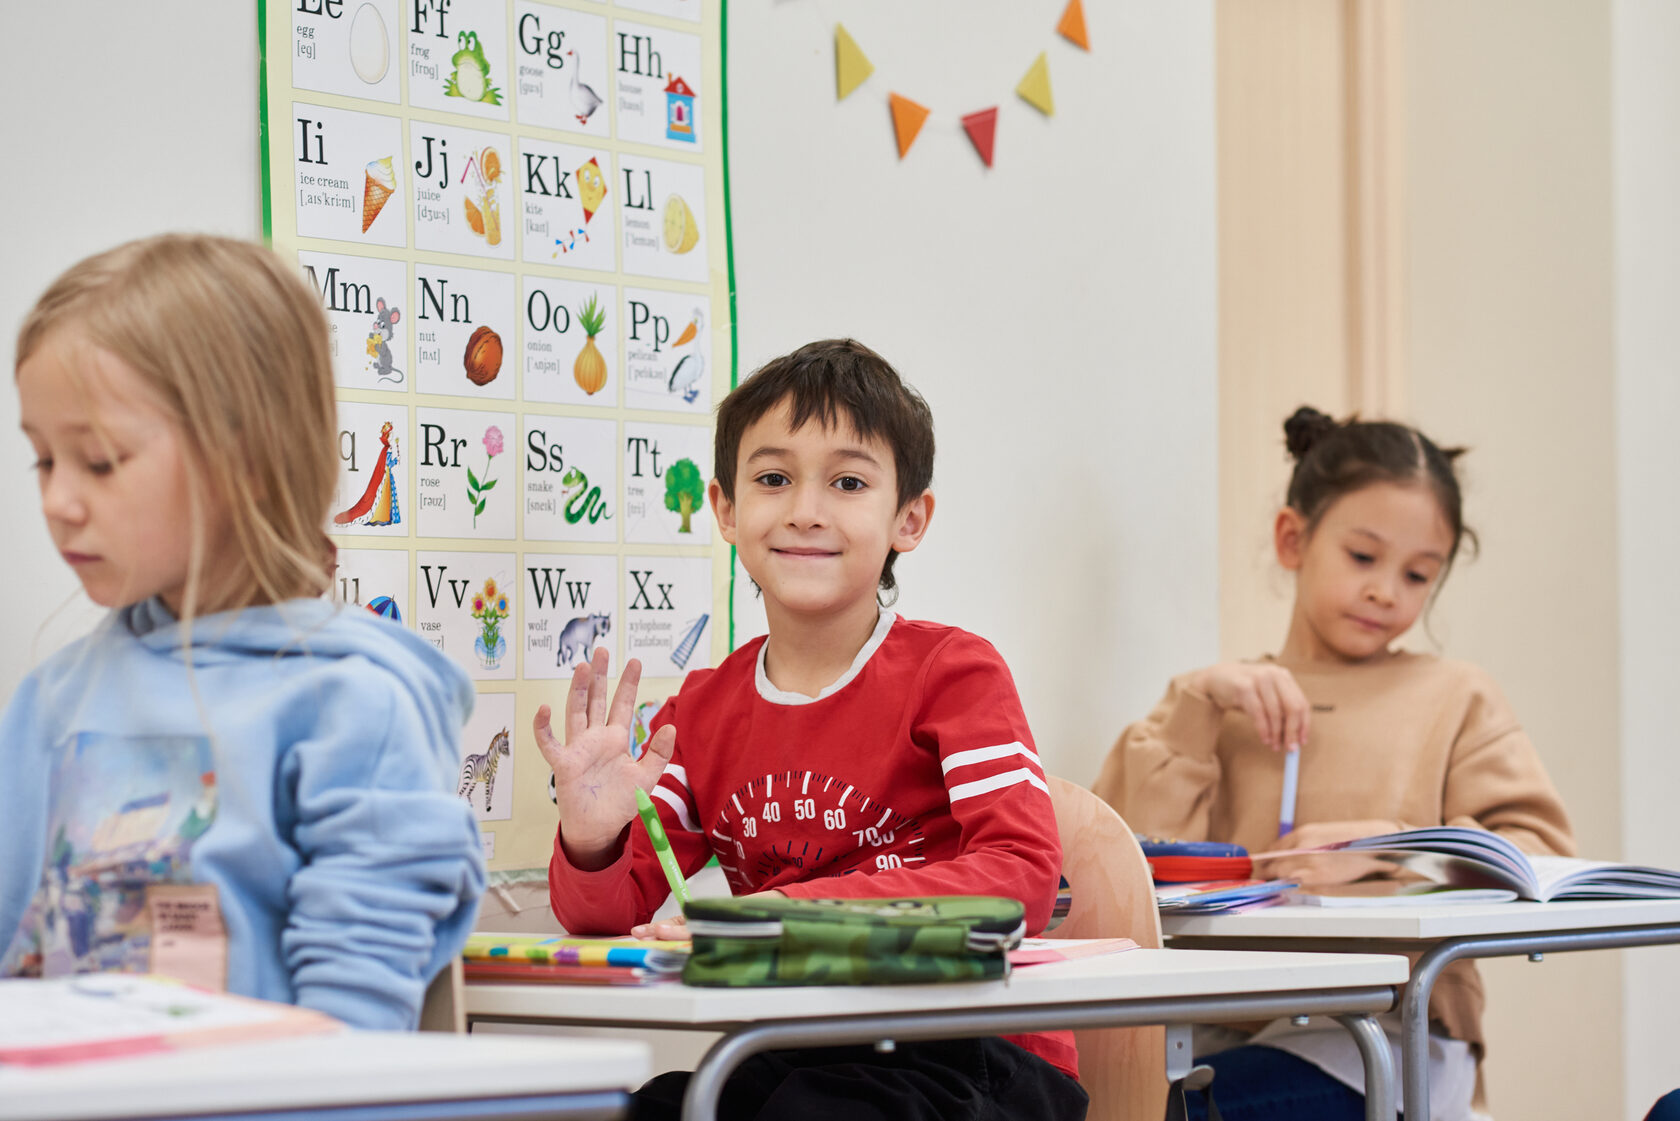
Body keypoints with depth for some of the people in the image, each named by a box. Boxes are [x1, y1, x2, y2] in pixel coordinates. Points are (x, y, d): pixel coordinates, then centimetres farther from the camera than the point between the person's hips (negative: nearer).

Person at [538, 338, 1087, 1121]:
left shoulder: (952, 673, -4)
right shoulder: (700, 711, 12)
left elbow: (1023, 874, -18)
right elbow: (611, 917, 8)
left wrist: (797, 910, -27)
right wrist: (591, 844, -18)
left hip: (967, 1052, -4)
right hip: (787, 1052, 4)